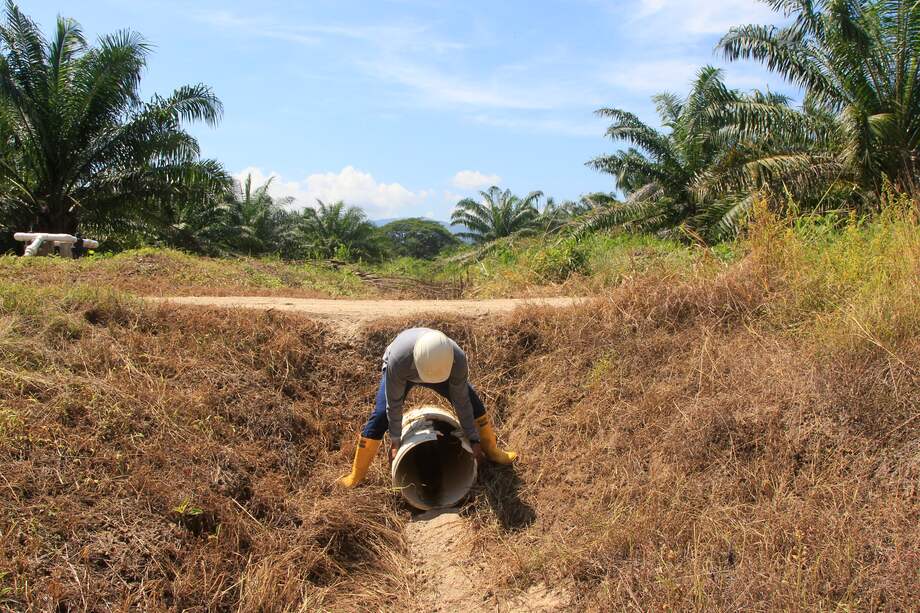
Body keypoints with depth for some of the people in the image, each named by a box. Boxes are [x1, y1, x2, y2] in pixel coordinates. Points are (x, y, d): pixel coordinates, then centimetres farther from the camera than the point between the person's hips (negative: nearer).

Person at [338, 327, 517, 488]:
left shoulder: (458, 359, -39)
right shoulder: (398, 361, -46)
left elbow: (461, 401, -24)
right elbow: (394, 404, -30)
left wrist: (474, 439, -16)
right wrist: (395, 440, -19)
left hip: (440, 365, 2)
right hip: (402, 373, -2)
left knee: (473, 403, -5)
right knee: (380, 416, -15)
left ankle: (491, 450, 20)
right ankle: (356, 475, 1)